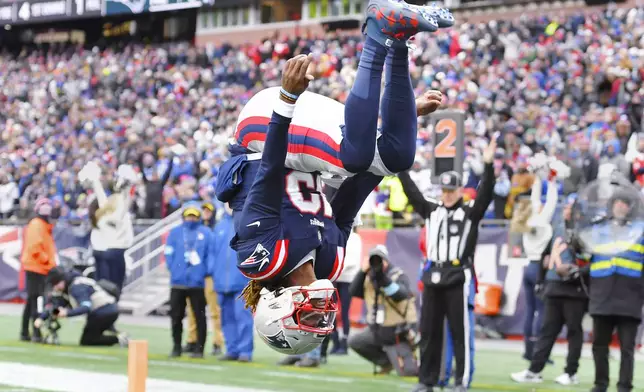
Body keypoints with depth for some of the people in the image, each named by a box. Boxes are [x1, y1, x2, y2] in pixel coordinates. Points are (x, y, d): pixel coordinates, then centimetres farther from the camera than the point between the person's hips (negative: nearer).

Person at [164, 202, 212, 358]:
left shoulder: (206, 233, 5)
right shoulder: (175, 232, 9)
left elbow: (211, 255, 1)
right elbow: (169, 253, 4)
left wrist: (203, 272, -8)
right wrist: (174, 269, -7)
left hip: (197, 282, -2)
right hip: (178, 281, 2)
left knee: (199, 316, 0)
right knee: (176, 316, 5)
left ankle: (199, 348, 6)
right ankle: (176, 347, 15)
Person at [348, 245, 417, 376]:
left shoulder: (399, 276, -11)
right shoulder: (369, 279, 6)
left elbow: (400, 295, -31)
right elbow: (353, 292, -8)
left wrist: (383, 278, -44)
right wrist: (362, 272, -18)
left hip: (398, 334, -7)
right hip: (377, 331, 7)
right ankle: (386, 362, 11)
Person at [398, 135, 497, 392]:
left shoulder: (470, 212, 2)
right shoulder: (431, 210, 13)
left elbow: (486, 193, -11)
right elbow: (411, 191, 13)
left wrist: (488, 165, -23)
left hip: (458, 279, -5)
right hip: (432, 279, 5)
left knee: (460, 331, -3)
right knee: (428, 332, 8)